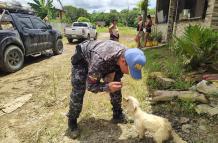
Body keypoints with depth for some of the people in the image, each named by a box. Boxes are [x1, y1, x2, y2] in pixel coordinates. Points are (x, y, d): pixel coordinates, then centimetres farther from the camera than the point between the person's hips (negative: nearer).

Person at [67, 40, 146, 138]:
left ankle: (118, 115, 17)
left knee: (116, 85, -2)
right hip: (82, 58, -5)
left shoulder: (127, 55, -25)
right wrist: (107, 87, -48)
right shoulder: (100, 61, -46)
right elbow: (90, 85, -31)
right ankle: (72, 123, 9)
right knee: (78, 92, -15)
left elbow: (118, 72, -3)